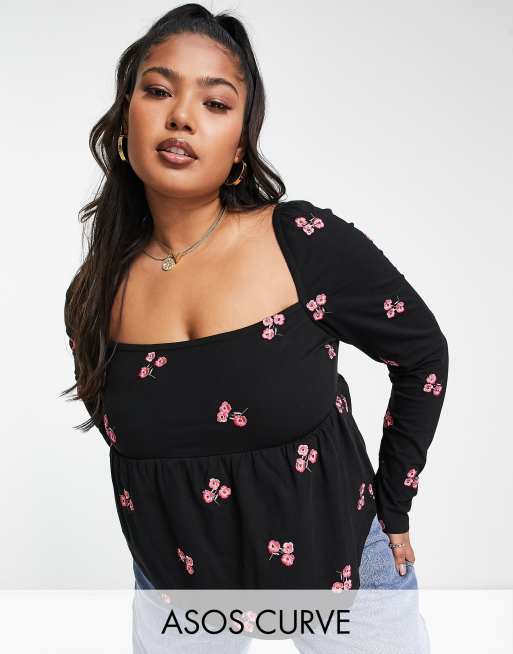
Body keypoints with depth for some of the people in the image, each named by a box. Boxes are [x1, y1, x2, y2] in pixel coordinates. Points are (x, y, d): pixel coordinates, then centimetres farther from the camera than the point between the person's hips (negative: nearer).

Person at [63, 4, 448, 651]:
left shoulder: (309, 243, -18)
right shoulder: (96, 296, -8)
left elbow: (424, 356, -6)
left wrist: (391, 509, -1)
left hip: (337, 569, -2)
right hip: (174, 579, 3)